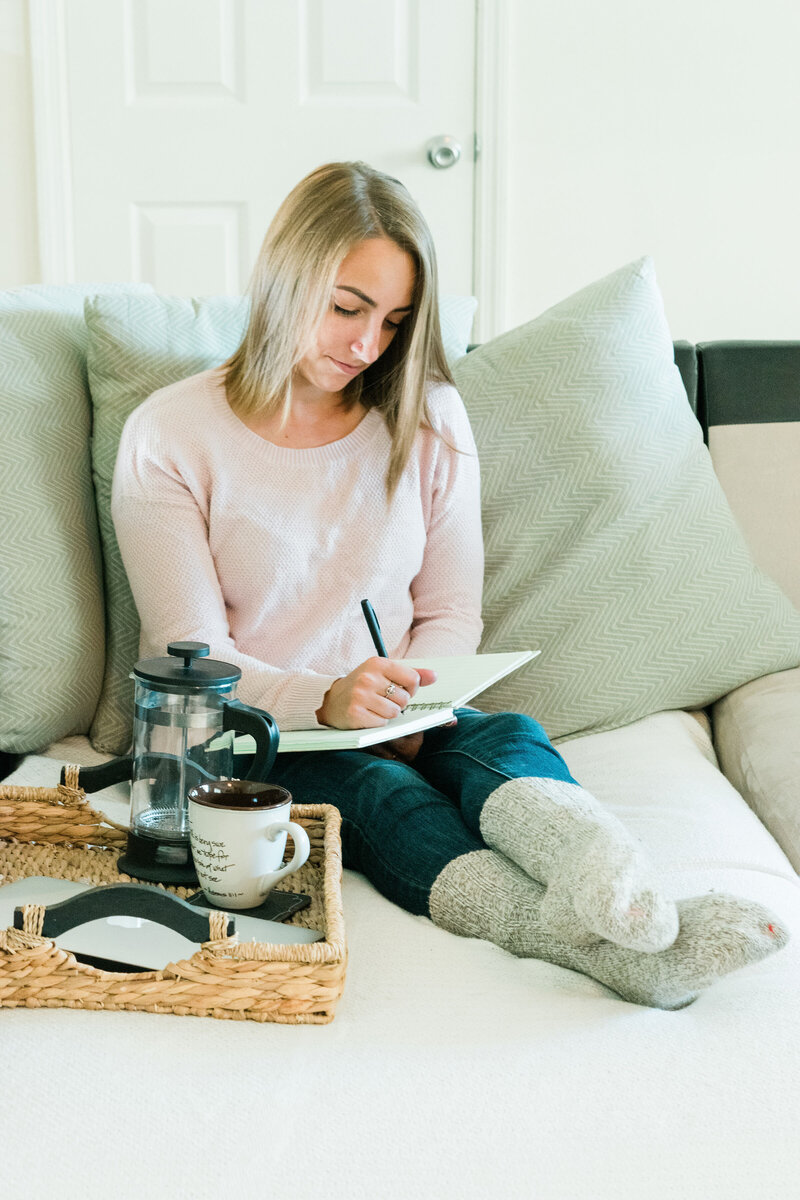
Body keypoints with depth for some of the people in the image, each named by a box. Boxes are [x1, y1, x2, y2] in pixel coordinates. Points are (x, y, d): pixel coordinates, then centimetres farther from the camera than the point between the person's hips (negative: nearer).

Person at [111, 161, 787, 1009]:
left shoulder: (430, 419, 5)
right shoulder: (168, 436, -6)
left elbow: (451, 615, 7)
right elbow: (193, 658, -11)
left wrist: (414, 704, -15)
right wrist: (324, 701, -30)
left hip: (398, 724, 3)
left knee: (508, 738, -30)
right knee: (376, 793, -34)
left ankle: (592, 864, -62)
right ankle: (573, 929, -60)